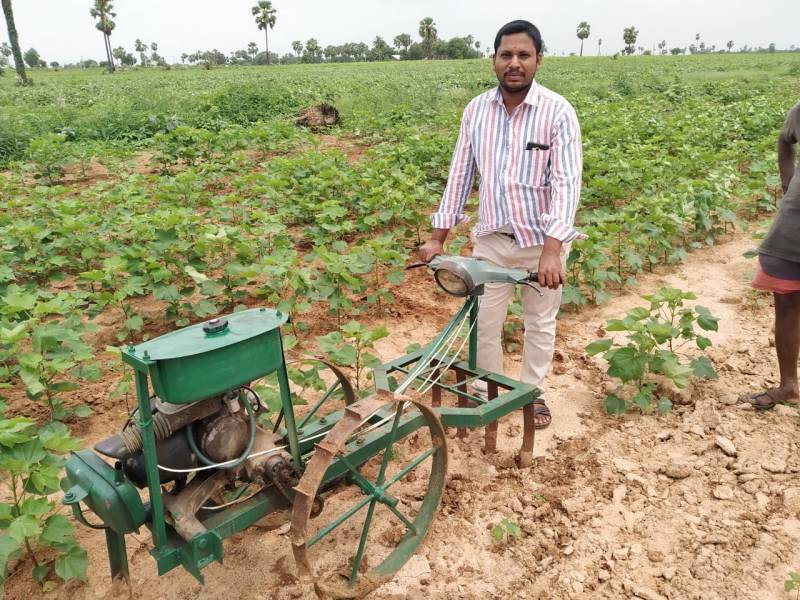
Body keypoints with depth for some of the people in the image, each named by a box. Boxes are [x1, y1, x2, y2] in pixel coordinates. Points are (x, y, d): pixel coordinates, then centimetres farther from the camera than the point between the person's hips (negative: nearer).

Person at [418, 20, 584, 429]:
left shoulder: (558, 112, -14)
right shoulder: (476, 110, -2)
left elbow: (567, 183, -21)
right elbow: (460, 175, 2)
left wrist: (551, 249, -33)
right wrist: (438, 237, -1)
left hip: (543, 240, -2)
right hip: (492, 238, 3)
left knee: (540, 323, 14)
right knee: (484, 321, 11)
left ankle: (532, 393, 35)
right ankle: (485, 391, 33)